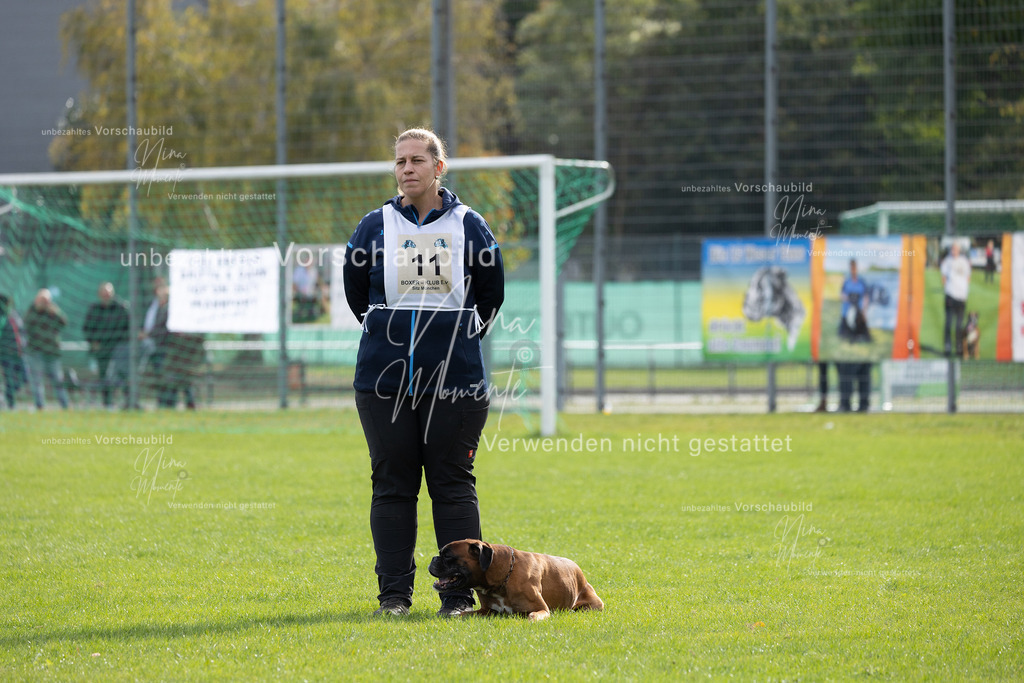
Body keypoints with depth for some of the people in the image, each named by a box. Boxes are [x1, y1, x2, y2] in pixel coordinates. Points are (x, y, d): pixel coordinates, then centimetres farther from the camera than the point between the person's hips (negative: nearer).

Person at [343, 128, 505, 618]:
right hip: (385, 377, 1)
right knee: (392, 484, 3)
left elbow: (491, 294, 13)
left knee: (453, 484, 0)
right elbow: (356, 293, 14)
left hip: (455, 380, -1)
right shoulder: (375, 228, 3)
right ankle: (394, 592, 8)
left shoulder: (469, 227, 3)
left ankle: (459, 593, 4)